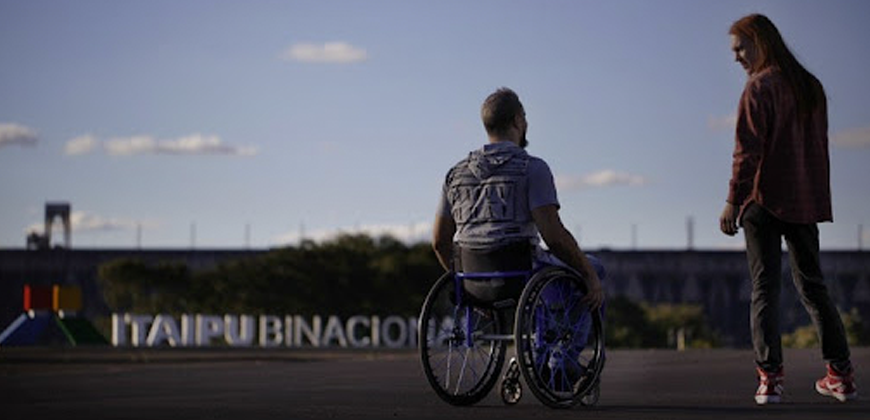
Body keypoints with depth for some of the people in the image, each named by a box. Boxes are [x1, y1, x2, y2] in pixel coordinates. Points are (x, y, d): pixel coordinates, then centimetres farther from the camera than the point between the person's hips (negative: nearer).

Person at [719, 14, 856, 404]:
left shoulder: (760, 87, -9)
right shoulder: (811, 86, 13)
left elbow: (748, 150, -14)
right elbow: (819, 146, 16)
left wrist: (733, 200, -13)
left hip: (765, 201, -6)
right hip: (807, 203, 6)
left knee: (764, 288, -4)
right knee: (812, 285, 14)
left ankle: (770, 376, -12)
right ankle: (841, 374, 15)